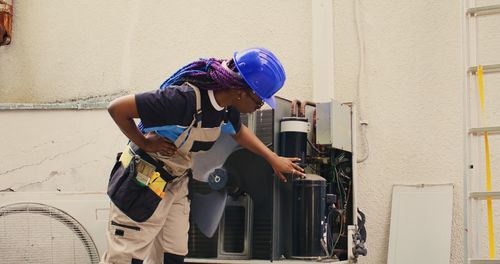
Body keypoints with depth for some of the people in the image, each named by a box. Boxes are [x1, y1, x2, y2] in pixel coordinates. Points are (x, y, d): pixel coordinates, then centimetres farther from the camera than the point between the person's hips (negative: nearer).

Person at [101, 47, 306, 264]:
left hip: (177, 183, 8)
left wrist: (273, 158, 18)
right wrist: (145, 144, -20)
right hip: (143, 183, -8)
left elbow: (238, 132, 20)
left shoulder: (226, 106, -5)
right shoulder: (185, 99, -33)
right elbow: (116, 108, -27)